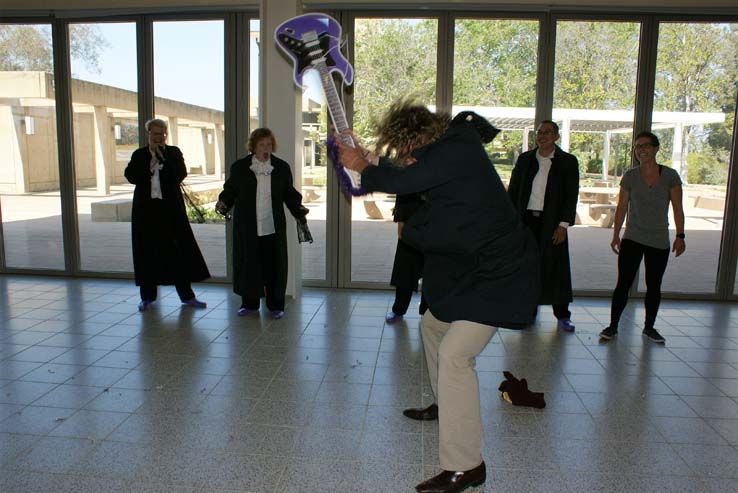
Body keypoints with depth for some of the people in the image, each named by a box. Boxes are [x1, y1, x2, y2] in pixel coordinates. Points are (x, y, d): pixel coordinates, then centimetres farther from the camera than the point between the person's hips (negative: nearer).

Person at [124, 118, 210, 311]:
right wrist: (150, 162, -12)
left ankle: (187, 295, 8)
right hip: (146, 208, 1)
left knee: (180, 250, 0)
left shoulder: (174, 153, 7)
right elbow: (130, 176, -5)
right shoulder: (139, 154, 9)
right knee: (147, 252, 4)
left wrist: (162, 157, -11)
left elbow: (181, 174, -7)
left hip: (170, 208, -1)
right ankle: (147, 297, 17)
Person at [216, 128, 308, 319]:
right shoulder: (239, 167, 4)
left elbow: (289, 194, 10)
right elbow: (230, 190, 9)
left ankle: (276, 305, 16)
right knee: (248, 265, 6)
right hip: (247, 228, 0)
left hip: (273, 227, 0)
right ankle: (249, 303, 22)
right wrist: (223, 203, -10)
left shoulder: (282, 167, 6)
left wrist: (298, 208, -6)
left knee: (274, 265, 3)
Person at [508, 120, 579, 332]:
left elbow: (571, 195, -1)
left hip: (552, 223, -2)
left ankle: (562, 316, 9)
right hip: (526, 219, 2)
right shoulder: (525, 159, 9)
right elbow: (513, 190, 9)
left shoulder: (568, 161, 3)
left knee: (556, 268, 0)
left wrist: (563, 225, -9)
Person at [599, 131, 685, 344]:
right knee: (623, 284, -4)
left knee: (653, 286, 10)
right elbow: (621, 207, 3)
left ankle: (649, 327, 25)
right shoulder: (630, 176, 0)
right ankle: (613, 326, 6)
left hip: (659, 242, 1)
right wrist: (616, 235, 0)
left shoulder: (670, 176, -1)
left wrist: (680, 235, -3)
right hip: (632, 239, 0)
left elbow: (677, 208, 1)